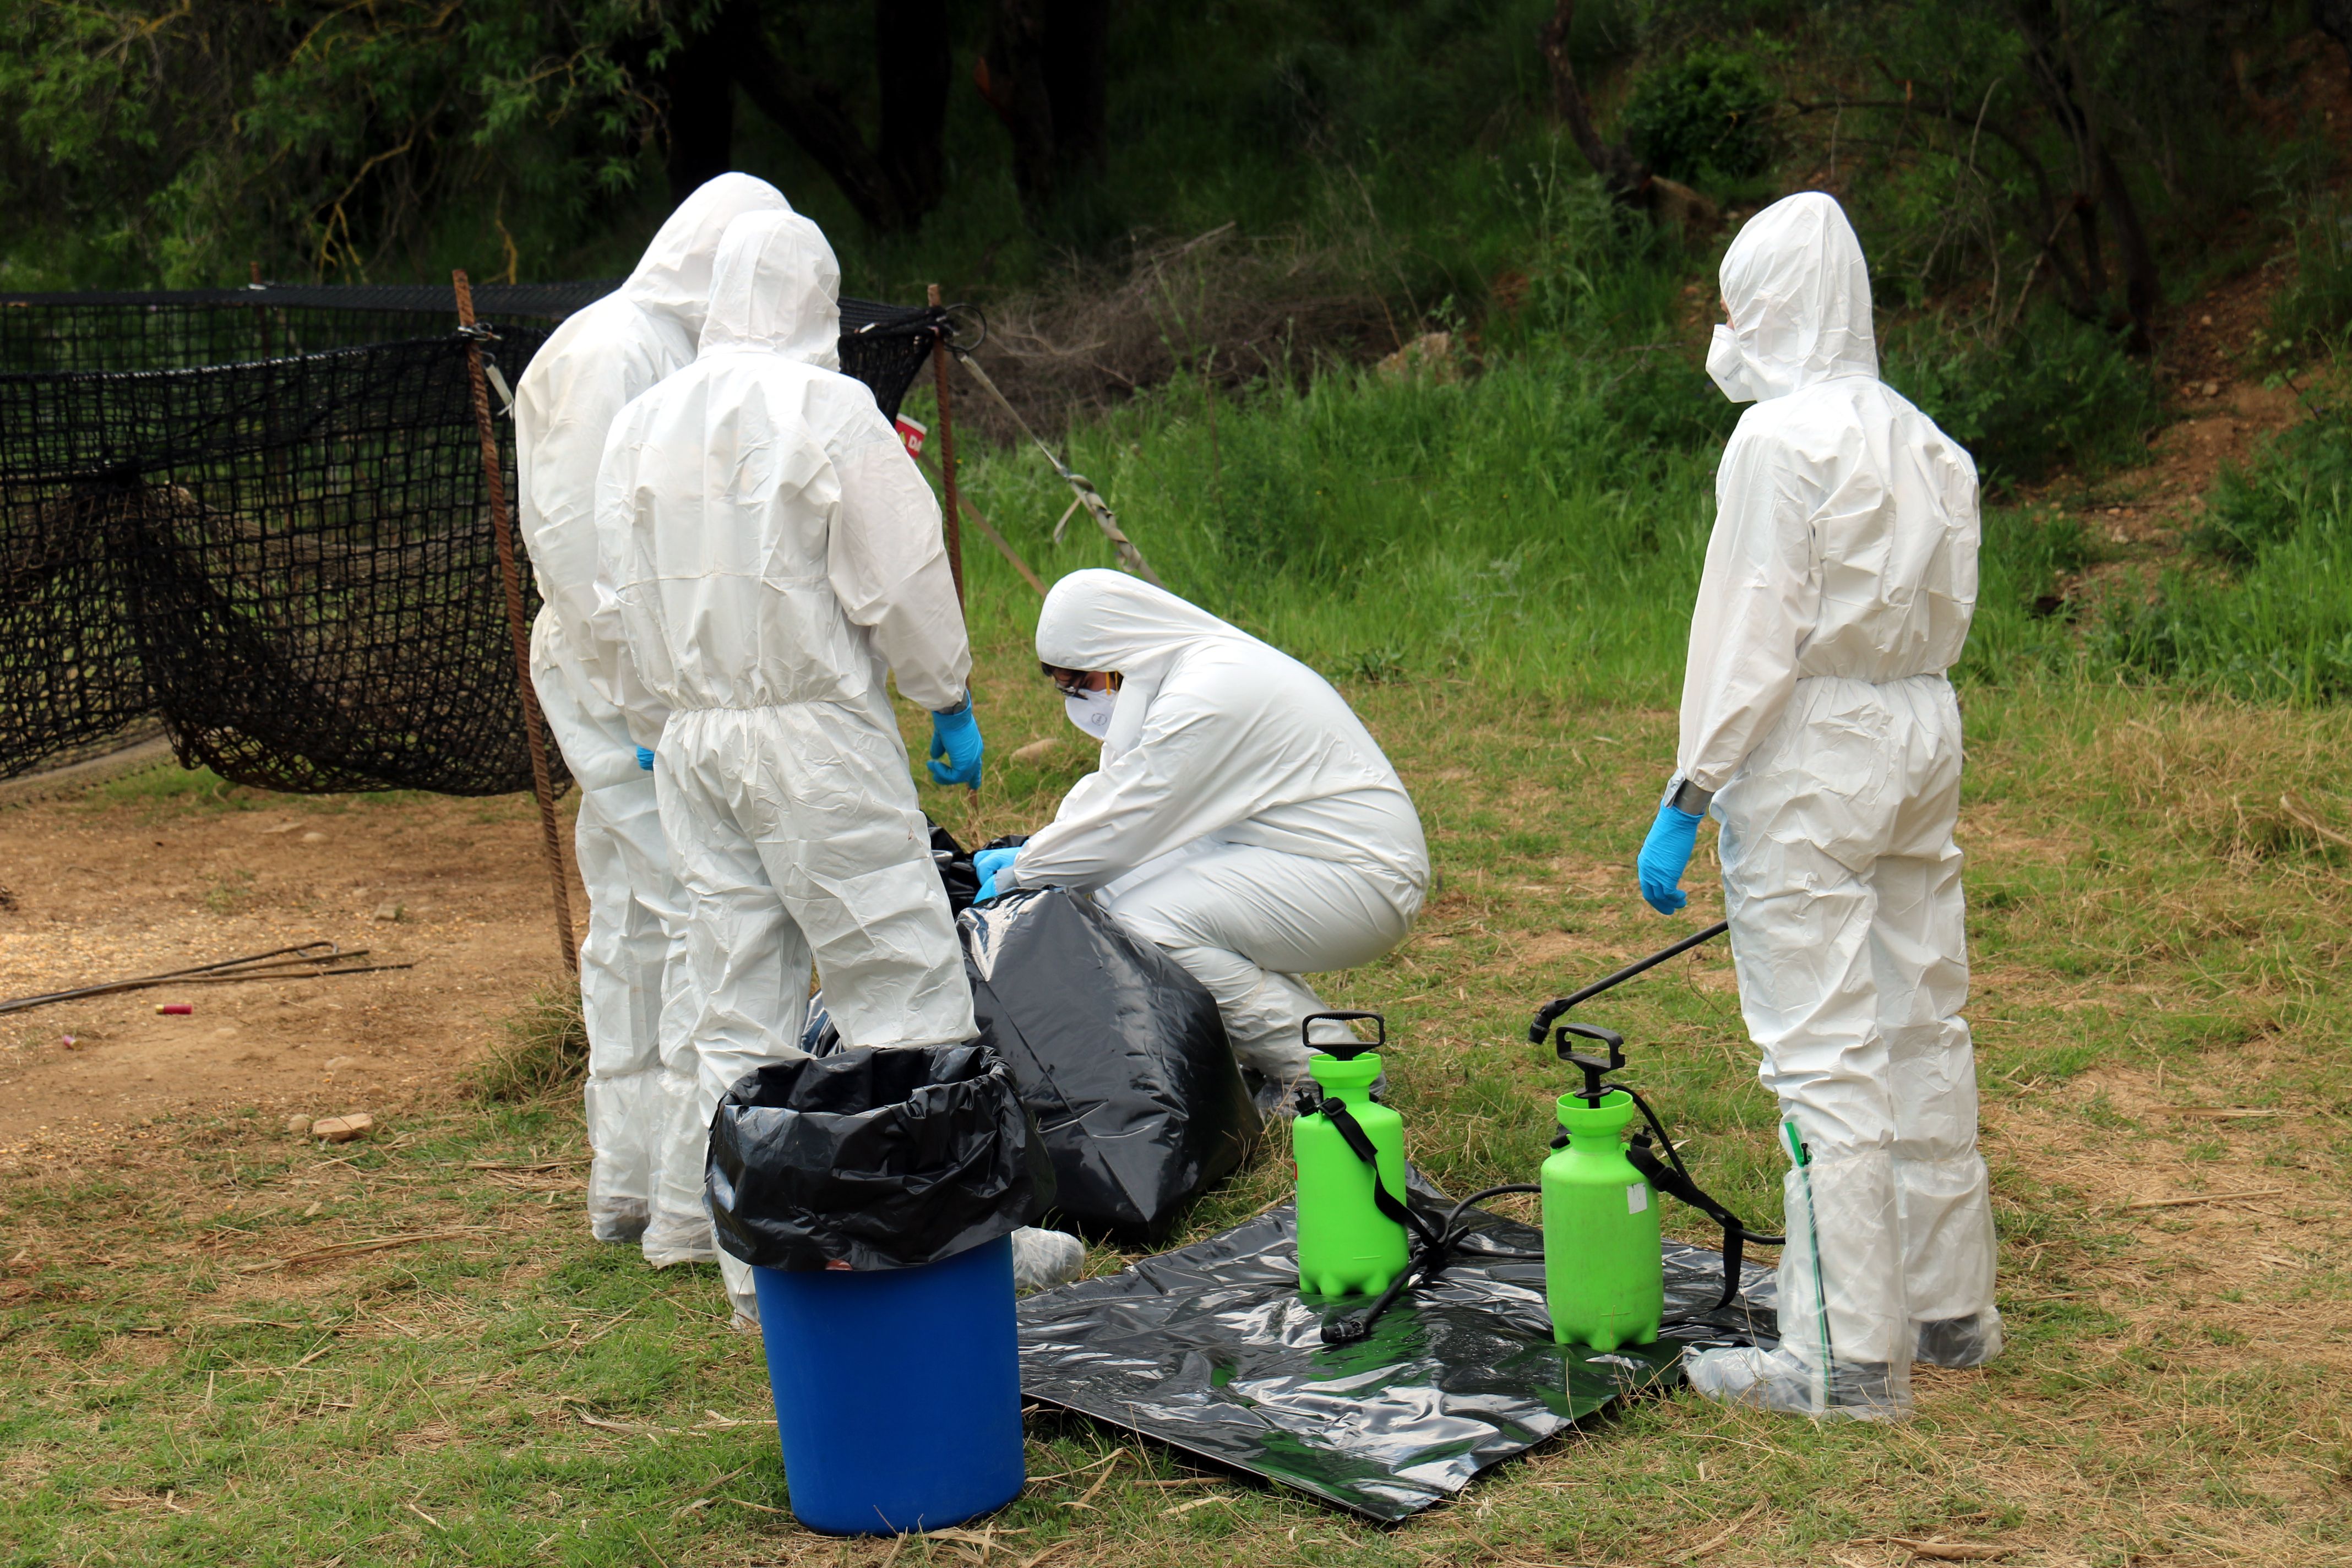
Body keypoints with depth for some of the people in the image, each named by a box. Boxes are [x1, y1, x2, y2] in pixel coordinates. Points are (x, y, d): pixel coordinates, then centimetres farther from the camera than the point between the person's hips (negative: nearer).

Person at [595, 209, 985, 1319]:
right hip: (815, 730, -6)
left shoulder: (640, 424, 10)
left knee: (734, 996, 13)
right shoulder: (827, 409, -10)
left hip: (689, 737, 7)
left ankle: (707, 1215, 19)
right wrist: (951, 701, 3)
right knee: (901, 981, -2)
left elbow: (627, 588, 14)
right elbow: (900, 579, -9)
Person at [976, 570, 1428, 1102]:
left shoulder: (1207, 698, -22)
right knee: (1114, 888, 2)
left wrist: (1021, 873, -4)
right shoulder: (1190, 670, 9)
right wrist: (1026, 853, 10)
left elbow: (1124, 825, -18)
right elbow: (1115, 791, 17)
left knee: (1146, 921, -22)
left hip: (1365, 879, -10)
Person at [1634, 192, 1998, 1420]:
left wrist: (1687, 799, -12)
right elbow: (1946, 613, 12)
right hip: (1921, 734, 8)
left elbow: (1752, 635, -15)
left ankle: (1847, 1356, 0)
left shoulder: (1780, 439, -13)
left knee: (1823, 1051, -4)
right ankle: (1950, 1307, 26)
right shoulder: (1924, 440, 10)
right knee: (1922, 1024, 15)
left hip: (1808, 751, -8)